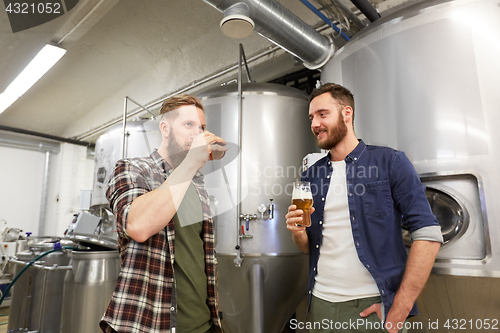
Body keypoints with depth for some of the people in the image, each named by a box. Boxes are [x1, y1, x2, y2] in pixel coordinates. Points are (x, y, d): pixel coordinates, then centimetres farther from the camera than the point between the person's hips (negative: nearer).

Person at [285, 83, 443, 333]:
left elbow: (428, 235, -12)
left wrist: (398, 312, -14)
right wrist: (298, 232, -11)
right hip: (320, 303, 5)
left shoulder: (389, 162, -7)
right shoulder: (311, 176, 6)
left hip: (371, 306, -4)